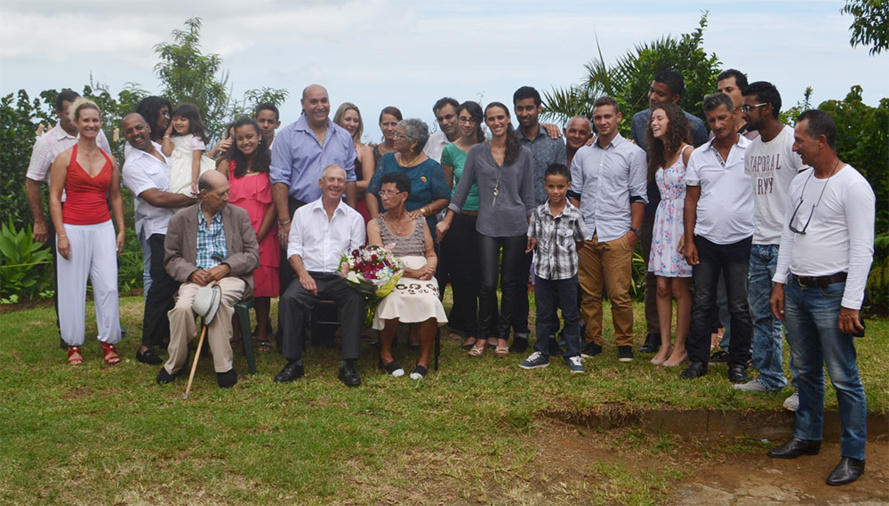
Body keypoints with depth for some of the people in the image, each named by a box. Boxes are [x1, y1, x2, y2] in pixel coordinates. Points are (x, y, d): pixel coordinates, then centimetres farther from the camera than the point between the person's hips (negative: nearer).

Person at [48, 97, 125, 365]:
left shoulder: (110, 160, 8)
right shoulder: (65, 158, -2)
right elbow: (54, 198, -4)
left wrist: (121, 229, 9)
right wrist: (61, 234, -10)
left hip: (103, 228, 3)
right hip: (73, 229, -3)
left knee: (109, 286, -1)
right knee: (73, 288, 3)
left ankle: (109, 341, 13)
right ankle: (74, 344, 17)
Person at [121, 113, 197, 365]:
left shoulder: (162, 148, 13)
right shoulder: (132, 165, -9)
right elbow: (156, 198, -18)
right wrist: (194, 198, -15)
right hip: (159, 232, -7)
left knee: (178, 283, 10)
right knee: (162, 286, -10)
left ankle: (167, 334, 21)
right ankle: (147, 346, -4)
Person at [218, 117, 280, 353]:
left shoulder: (270, 164, 4)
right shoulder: (228, 166, 10)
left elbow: (274, 203, -1)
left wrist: (259, 236, -8)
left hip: (263, 236, -2)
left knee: (262, 284, -2)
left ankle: (262, 335, 7)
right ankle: (235, 333, 10)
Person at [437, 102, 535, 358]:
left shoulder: (523, 153, 4)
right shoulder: (476, 152, 4)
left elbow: (528, 194, 7)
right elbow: (462, 188, 6)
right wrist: (447, 220, 2)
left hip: (516, 225, 1)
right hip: (487, 225, 0)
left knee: (510, 283, 6)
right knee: (488, 283, -6)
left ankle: (502, 336, 20)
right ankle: (483, 336, 12)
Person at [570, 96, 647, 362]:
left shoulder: (633, 153, 3)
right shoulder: (583, 154, 14)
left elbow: (638, 196, 2)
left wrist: (634, 230, -5)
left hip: (617, 235, -4)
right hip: (586, 235, 4)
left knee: (619, 294, -4)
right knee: (589, 293, 6)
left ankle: (625, 343, 9)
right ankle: (593, 340, 17)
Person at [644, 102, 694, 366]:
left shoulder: (687, 152, -11)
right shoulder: (659, 154, 13)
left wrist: (688, 233, -16)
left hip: (682, 221, -7)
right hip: (662, 220, 7)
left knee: (679, 288, -1)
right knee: (662, 286, 5)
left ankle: (680, 347, 8)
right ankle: (664, 345, 12)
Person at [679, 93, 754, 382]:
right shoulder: (699, 155, 7)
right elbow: (691, 199, 9)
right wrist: (689, 241, 3)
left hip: (742, 242, -2)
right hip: (705, 241, 2)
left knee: (740, 307, 6)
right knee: (702, 304, 7)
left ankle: (739, 363, 17)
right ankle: (698, 360, 17)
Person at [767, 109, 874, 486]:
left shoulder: (853, 186, -13)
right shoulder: (800, 182, 10)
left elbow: (862, 250, -16)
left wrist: (851, 304, -19)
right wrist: (780, 282, 13)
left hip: (831, 292, -7)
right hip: (797, 290, 8)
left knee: (843, 377, -2)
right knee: (805, 370, 17)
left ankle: (853, 456, 9)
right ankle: (807, 437, 31)